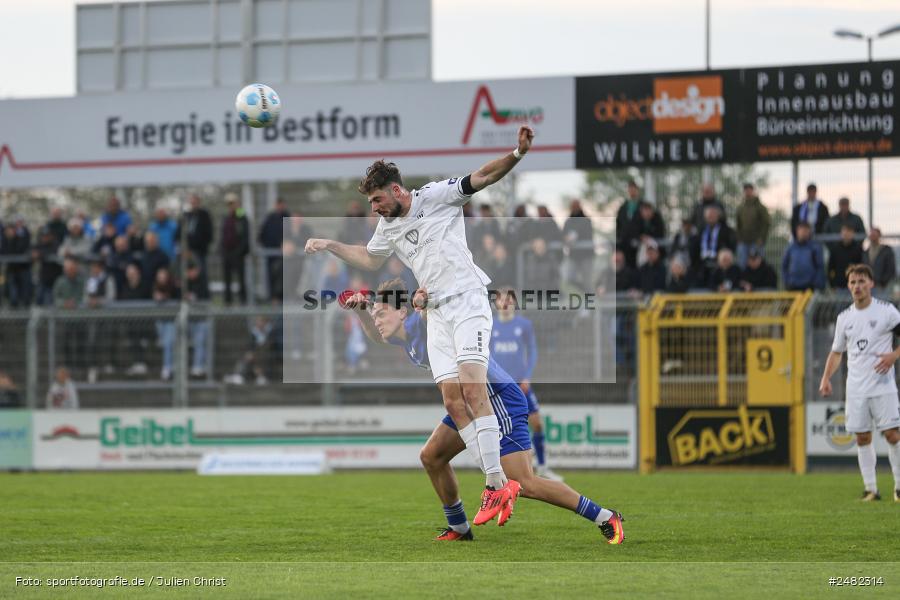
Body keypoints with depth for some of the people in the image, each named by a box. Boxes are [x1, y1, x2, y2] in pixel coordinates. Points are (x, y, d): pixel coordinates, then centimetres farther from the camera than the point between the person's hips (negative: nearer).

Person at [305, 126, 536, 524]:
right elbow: (369, 260, 36)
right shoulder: (388, 227, 17)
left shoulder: (437, 196, -2)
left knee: (472, 389, -20)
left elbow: (483, 177, -10)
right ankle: (496, 486, -5)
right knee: (452, 402, -5)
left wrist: (517, 154, -26)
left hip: (467, 301, -7)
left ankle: (496, 482, -23)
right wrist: (329, 245, 31)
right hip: (437, 314, 7)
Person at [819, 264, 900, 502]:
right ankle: (870, 489, 8)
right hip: (856, 389, 4)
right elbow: (836, 351, 18)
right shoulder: (844, 317, 10)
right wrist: (826, 378, 5)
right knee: (862, 437, 2)